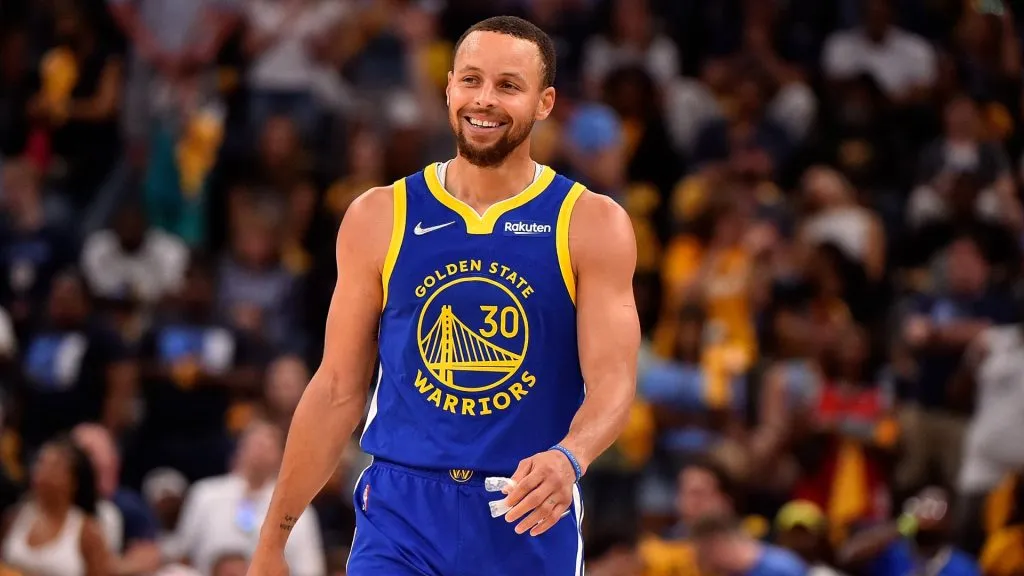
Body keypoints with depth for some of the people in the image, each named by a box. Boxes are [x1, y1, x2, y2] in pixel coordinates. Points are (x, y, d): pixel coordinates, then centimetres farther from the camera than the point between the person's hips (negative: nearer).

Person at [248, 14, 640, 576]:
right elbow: (337, 390, 8)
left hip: (530, 522, 0)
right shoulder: (379, 217, 4)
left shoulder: (592, 224, 0)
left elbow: (612, 380, -9)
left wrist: (569, 458, -31)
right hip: (402, 514, 0)